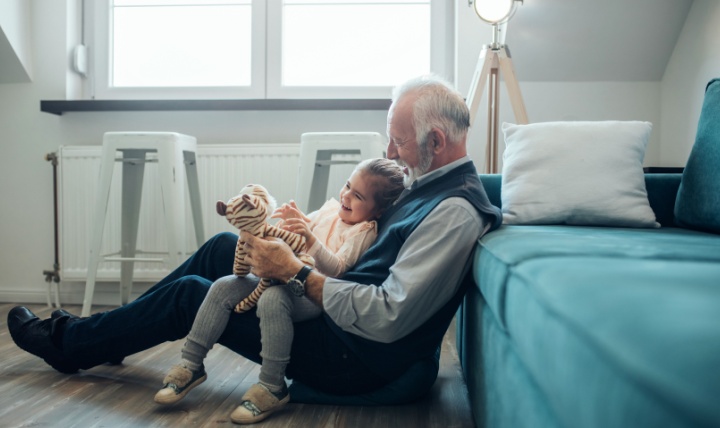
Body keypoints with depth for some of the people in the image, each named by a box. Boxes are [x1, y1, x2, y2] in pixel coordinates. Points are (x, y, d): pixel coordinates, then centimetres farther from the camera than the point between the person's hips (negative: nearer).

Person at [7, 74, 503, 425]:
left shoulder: (455, 212, -25)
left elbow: (387, 318, -30)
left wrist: (296, 271, -24)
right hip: (346, 316, 9)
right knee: (223, 247, 9)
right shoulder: (428, 184, 6)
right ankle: (102, 334, 26)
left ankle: (67, 344, 24)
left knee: (188, 294, -2)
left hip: (359, 359, -9)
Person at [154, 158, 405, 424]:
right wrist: (294, 220, -1)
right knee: (223, 287, -7)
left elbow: (336, 270, -21)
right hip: (286, 277, 8)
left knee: (272, 300, -39)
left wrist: (310, 239, -36)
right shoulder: (331, 208, 14)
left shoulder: (363, 231, -9)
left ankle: (273, 386, -24)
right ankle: (191, 364, 0)